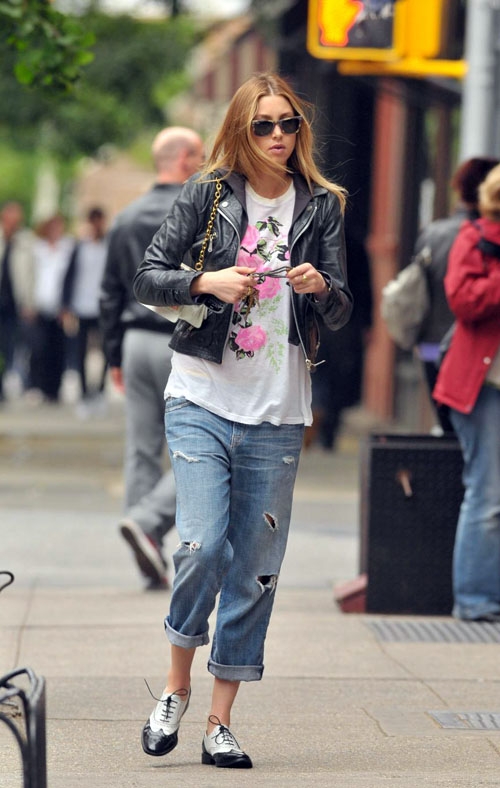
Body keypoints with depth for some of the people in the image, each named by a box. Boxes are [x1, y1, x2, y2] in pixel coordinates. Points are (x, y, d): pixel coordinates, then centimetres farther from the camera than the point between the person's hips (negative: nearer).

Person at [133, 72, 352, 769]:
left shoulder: (323, 207, 7)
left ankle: (220, 724, 10)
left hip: (278, 413, 2)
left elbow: (341, 314, 7)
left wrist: (323, 287, -14)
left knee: (256, 569, 2)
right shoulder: (208, 194, 2)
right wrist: (208, 281, -16)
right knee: (203, 546, -16)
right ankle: (175, 690, 7)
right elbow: (147, 278, 1)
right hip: (202, 399, -2)